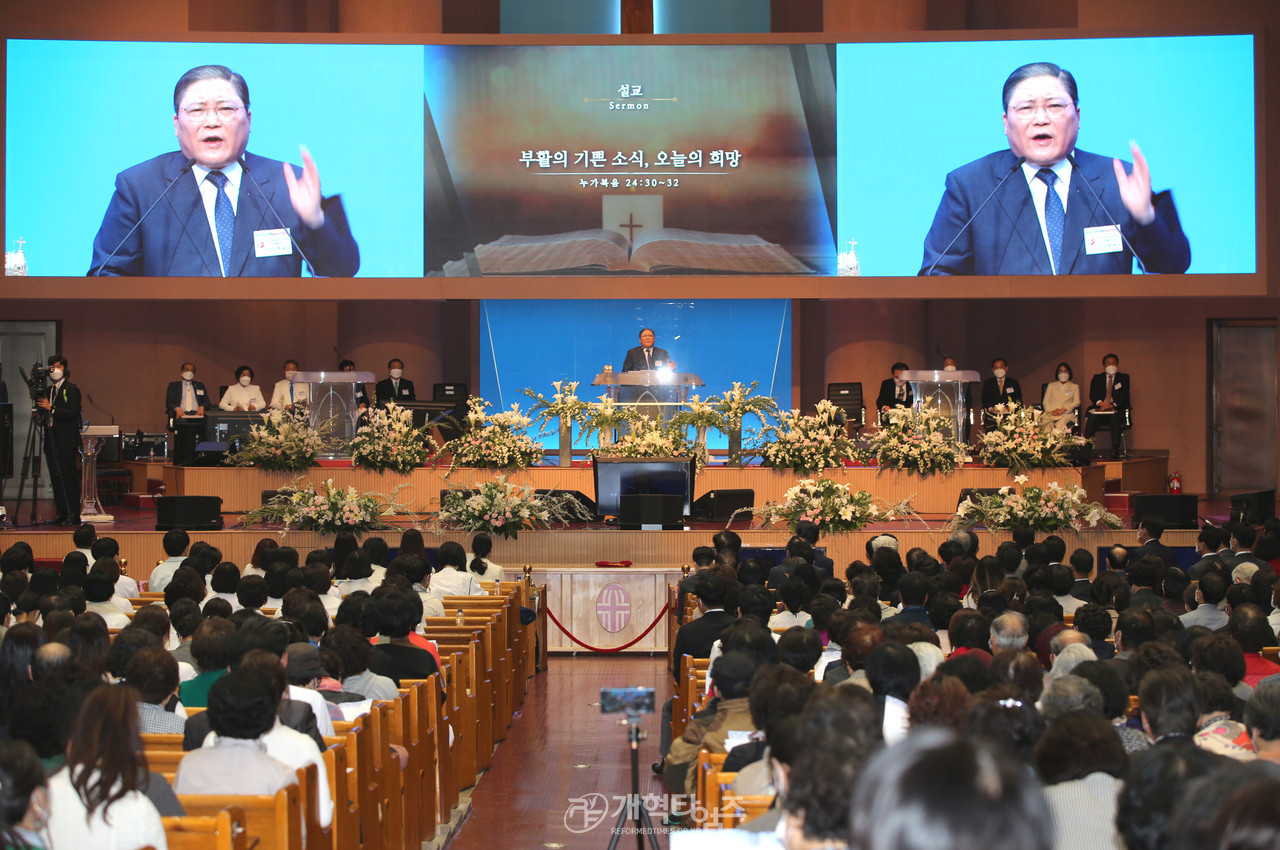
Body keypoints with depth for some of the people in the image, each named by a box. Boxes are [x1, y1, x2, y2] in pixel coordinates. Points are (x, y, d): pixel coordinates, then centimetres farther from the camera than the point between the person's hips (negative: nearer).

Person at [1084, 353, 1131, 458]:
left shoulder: (1124, 377, 15)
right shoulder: (1097, 378, 20)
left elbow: (1124, 395, -1)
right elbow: (1092, 394, 4)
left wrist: (1113, 405, -19)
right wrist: (1100, 403, -18)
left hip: (1117, 410, -1)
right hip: (1099, 410, 1)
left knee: (1115, 417, -37)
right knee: (1091, 417, -32)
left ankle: (1115, 450, -41)